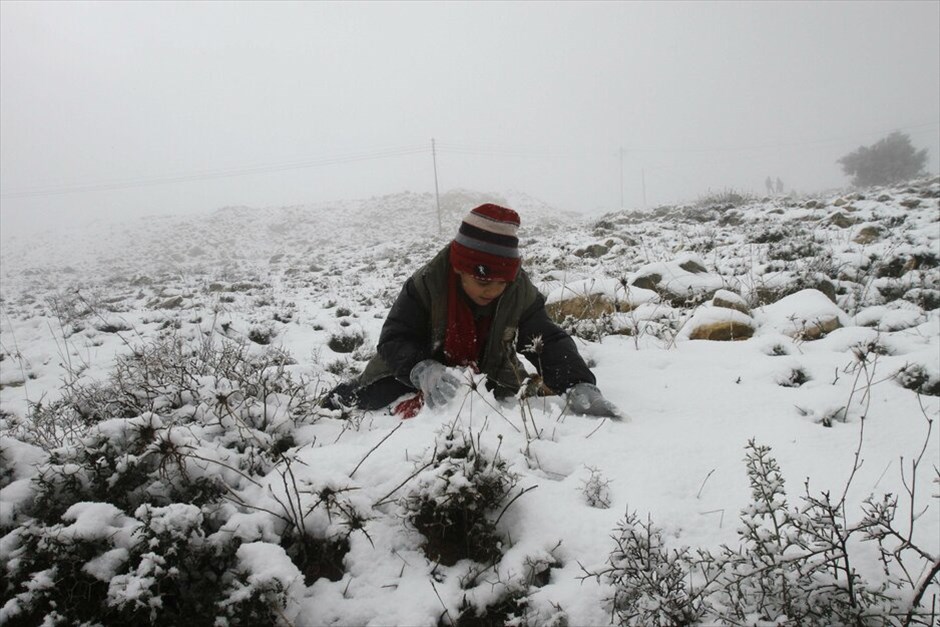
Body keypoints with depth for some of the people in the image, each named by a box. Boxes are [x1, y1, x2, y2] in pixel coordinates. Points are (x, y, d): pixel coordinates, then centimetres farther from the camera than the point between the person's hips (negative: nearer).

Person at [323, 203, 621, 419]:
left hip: (489, 377, 3)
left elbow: (550, 341, -23)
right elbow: (394, 340, -30)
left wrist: (580, 385, -41)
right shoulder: (426, 283, -30)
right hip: (413, 377, -2)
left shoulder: (520, 293, -22)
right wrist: (424, 371, -52)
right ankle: (337, 404, 38)